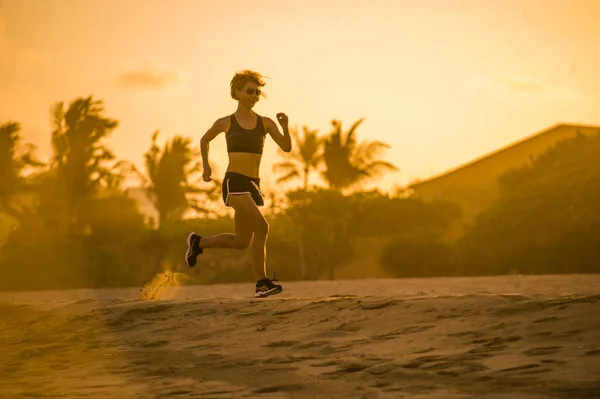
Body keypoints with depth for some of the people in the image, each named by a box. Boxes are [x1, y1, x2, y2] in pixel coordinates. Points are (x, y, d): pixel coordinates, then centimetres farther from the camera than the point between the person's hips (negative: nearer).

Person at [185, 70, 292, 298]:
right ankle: (262, 282, -20)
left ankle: (197, 242, 36)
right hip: (234, 183, -5)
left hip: (253, 186, 6)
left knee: (241, 242, 12)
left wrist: (285, 125, -17)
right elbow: (204, 140, 24)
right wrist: (205, 165, 13)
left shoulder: (265, 123, 10)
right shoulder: (225, 122, 5)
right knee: (261, 226, -25)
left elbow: (287, 147, -1)